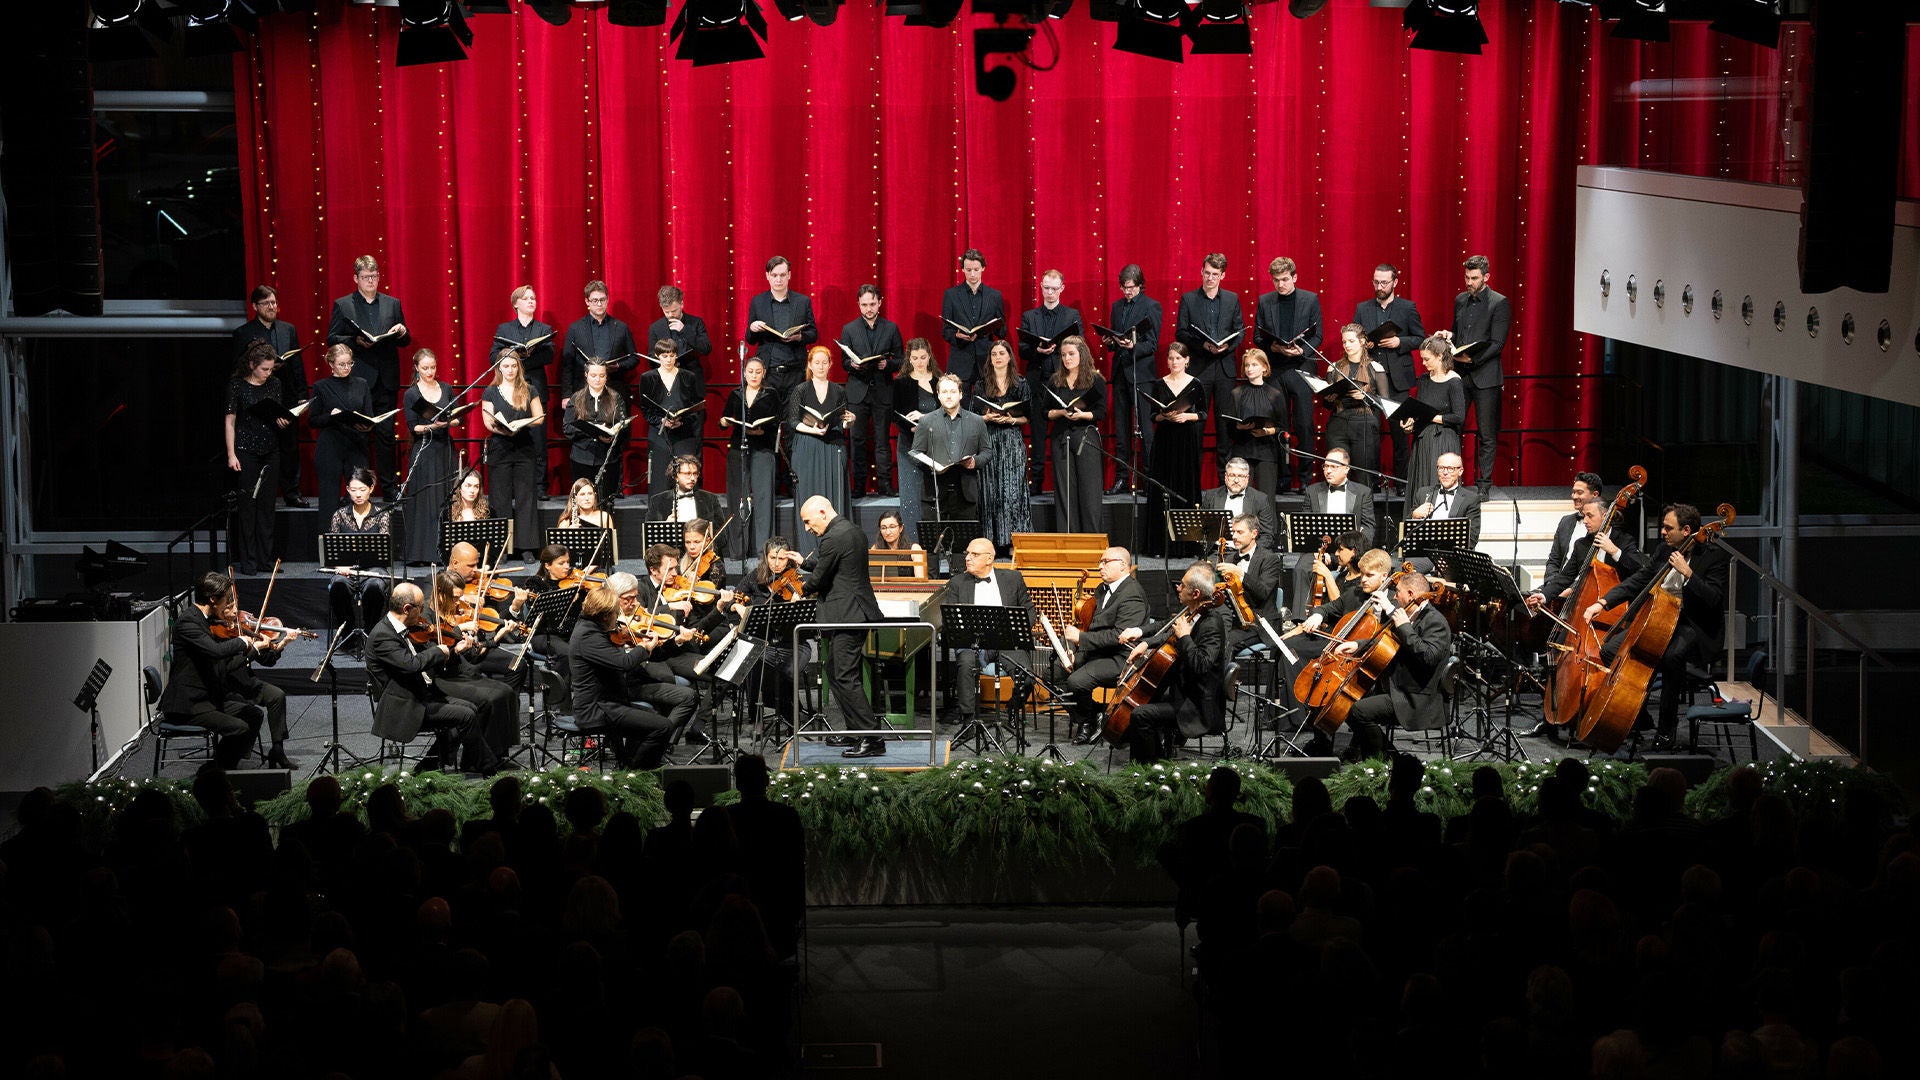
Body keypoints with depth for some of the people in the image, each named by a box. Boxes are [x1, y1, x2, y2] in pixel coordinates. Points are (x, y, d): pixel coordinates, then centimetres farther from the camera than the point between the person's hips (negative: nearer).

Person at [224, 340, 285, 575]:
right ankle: (247, 560, 4)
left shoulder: (274, 384, 8)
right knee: (247, 505, -2)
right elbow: (230, 421, -4)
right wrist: (231, 454, -10)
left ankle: (265, 559, 11)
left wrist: (282, 421, -4)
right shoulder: (237, 385, -5)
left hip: (270, 451, 5)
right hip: (246, 450, -4)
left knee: (267, 505, 6)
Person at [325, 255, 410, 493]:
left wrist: (402, 334, -7)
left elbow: (404, 342, 16)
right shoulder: (342, 305, 6)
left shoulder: (393, 304, 14)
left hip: (386, 380, 2)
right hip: (359, 380, -2)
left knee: (386, 433, 3)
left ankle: (389, 484, 8)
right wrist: (355, 341, -15)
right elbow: (332, 338, 1)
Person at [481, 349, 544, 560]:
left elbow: (540, 418, 4)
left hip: (524, 449, 1)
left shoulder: (528, 391, 10)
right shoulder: (490, 393, 7)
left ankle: (527, 546, 1)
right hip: (499, 450, -1)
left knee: (526, 497, -1)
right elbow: (488, 422, -2)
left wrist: (521, 422, -14)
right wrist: (504, 430, -21)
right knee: (500, 499, -1)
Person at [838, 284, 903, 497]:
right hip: (857, 391, 1)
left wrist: (887, 364, -12)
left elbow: (900, 360, 8)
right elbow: (844, 361, 9)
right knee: (857, 440, 0)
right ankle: (858, 485, 5)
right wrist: (853, 365, -13)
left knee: (882, 441, -1)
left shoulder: (891, 329, 7)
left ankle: (885, 485, 3)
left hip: (883, 391, -1)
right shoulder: (849, 329, 8)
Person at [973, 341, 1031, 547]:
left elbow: (1027, 416, 6)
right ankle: (993, 543, 0)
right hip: (988, 440, 1)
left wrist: (1012, 419, -12)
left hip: (1013, 440, -1)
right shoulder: (982, 383, 10)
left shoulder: (1020, 383, 7)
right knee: (991, 490, -2)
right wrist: (987, 418, -11)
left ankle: (1014, 541, -7)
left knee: (1013, 490, -8)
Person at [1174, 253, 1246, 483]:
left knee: (1225, 419, 2)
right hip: (1198, 367, -1)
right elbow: (1181, 333, 1)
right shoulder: (1188, 299, 4)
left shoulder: (1232, 299, 9)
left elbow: (1240, 330, 10)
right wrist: (1203, 345, -13)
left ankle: (1226, 469, 7)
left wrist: (1227, 345, -9)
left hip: (1225, 367, 2)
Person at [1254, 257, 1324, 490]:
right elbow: (1257, 336, 9)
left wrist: (1302, 351, -15)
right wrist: (1272, 347, -11)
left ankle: (1305, 478, 2)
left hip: (1301, 368, -2)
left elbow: (1317, 335, 3)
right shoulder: (1264, 302, 8)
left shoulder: (1310, 300, 3)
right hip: (1274, 370, 2)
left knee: (1304, 425, -4)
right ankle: (1283, 478, 9)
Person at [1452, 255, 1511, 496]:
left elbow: (1497, 343, -10)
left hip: (1484, 377, -5)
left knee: (1486, 435, 0)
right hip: (1459, 375, 5)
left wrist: (1473, 359, -21)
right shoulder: (1460, 300, 15)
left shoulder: (1499, 303, -4)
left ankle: (1483, 486, 5)